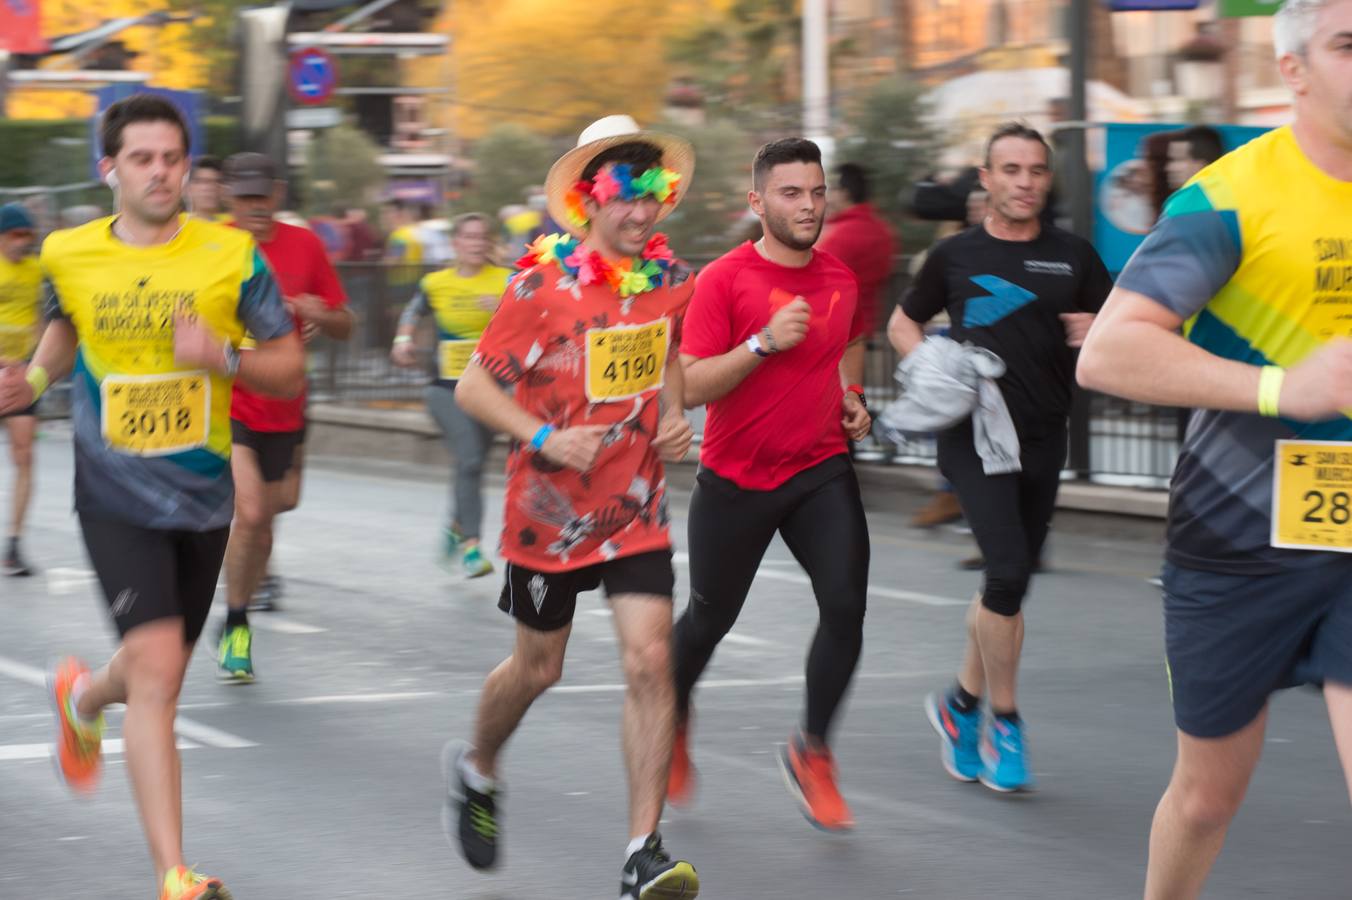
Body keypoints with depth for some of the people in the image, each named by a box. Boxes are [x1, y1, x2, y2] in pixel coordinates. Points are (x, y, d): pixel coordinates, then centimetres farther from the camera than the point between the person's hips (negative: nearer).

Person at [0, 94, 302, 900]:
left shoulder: (231, 255, -6)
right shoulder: (69, 256, -3)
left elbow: (290, 369, -2)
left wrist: (224, 356, -20)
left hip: (202, 495, 2)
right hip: (116, 495, -2)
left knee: (159, 674, 17)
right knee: (157, 669, -18)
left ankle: (84, 697, 55)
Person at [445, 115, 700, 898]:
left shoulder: (671, 280, -1)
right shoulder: (543, 285, -15)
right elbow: (473, 388, -10)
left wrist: (673, 416, 1)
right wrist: (545, 438, -24)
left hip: (637, 505, 3)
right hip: (550, 507, -3)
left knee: (651, 662, -11)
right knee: (538, 669, 12)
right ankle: (477, 769, 45)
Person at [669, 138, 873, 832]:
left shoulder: (840, 280, 6)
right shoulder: (724, 279, -12)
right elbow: (691, 386, -17)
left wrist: (851, 402, 7)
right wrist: (765, 341, -27)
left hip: (822, 472, 3)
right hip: (735, 480, -3)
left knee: (846, 607, -14)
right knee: (710, 618, 12)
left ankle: (812, 753, 3)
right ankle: (673, 721, 42)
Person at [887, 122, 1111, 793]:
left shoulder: (1073, 258, 7)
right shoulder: (956, 256, 3)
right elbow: (903, 322, 16)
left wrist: (1099, 335, -12)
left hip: (1043, 436, 4)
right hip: (973, 433, -3)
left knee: (1009, 583, 10)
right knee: (1008, 570, -17)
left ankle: (961, 702, 31)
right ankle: (1003, 723, -4)